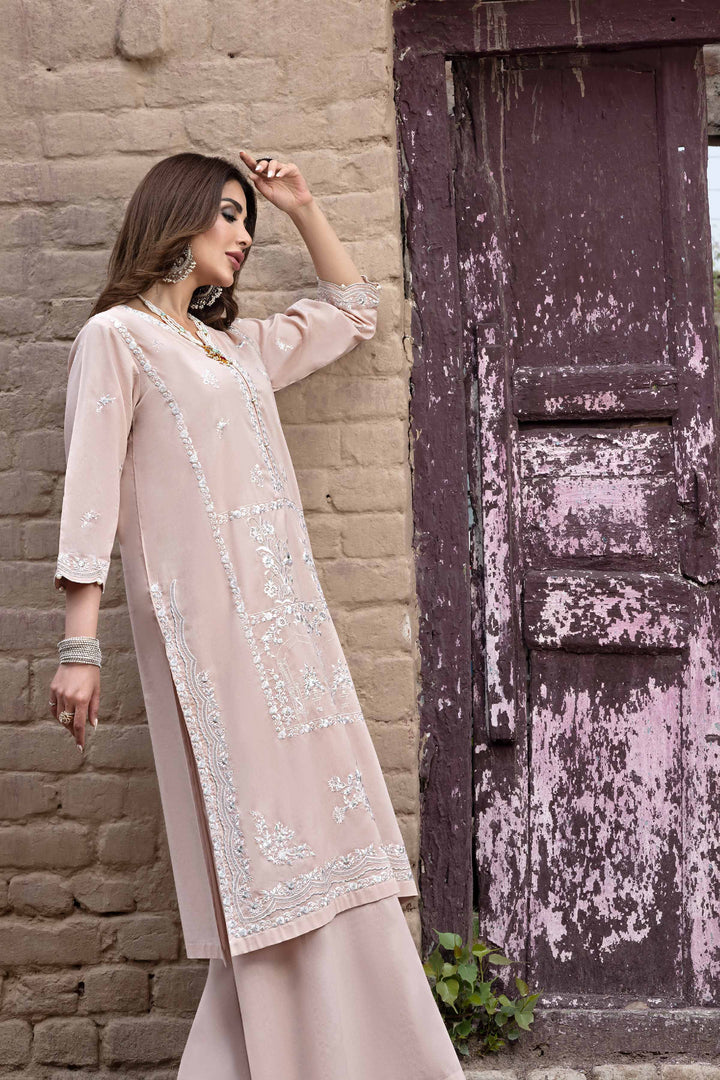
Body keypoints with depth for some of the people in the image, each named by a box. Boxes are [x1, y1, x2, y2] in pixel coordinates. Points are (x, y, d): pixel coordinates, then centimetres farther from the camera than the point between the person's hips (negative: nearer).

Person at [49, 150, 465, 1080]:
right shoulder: (117, 334, 3)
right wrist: (80, 644, -12)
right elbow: (90, 490, -5)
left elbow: (352, 314, 36)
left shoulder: (238, 343, 22)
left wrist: (303, 208, 27)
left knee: (319, 832, 5)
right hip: (206, 620, -7)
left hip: (286, 615, 7)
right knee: (256, 854, -8)